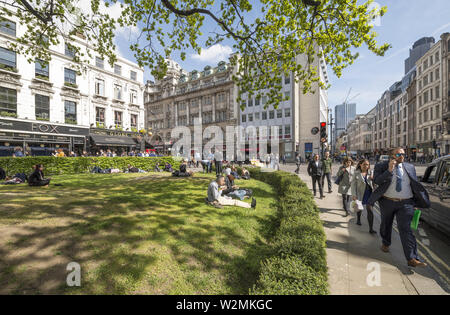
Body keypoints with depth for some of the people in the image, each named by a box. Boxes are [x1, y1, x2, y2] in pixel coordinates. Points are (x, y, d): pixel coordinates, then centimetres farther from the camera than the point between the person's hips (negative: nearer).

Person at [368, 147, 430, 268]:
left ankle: (412, 259, -3)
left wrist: (418, 201, 11)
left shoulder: (410, 167, 8)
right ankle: (385, 244, 40)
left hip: (405, 204, 1)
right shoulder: (382, 166, -5)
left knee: (405, 229, -7)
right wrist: (389, 170, -26)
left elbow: (415, 185, 14)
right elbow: (376, 181, -19)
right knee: (386, 225, 17)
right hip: (387, 202, -1)